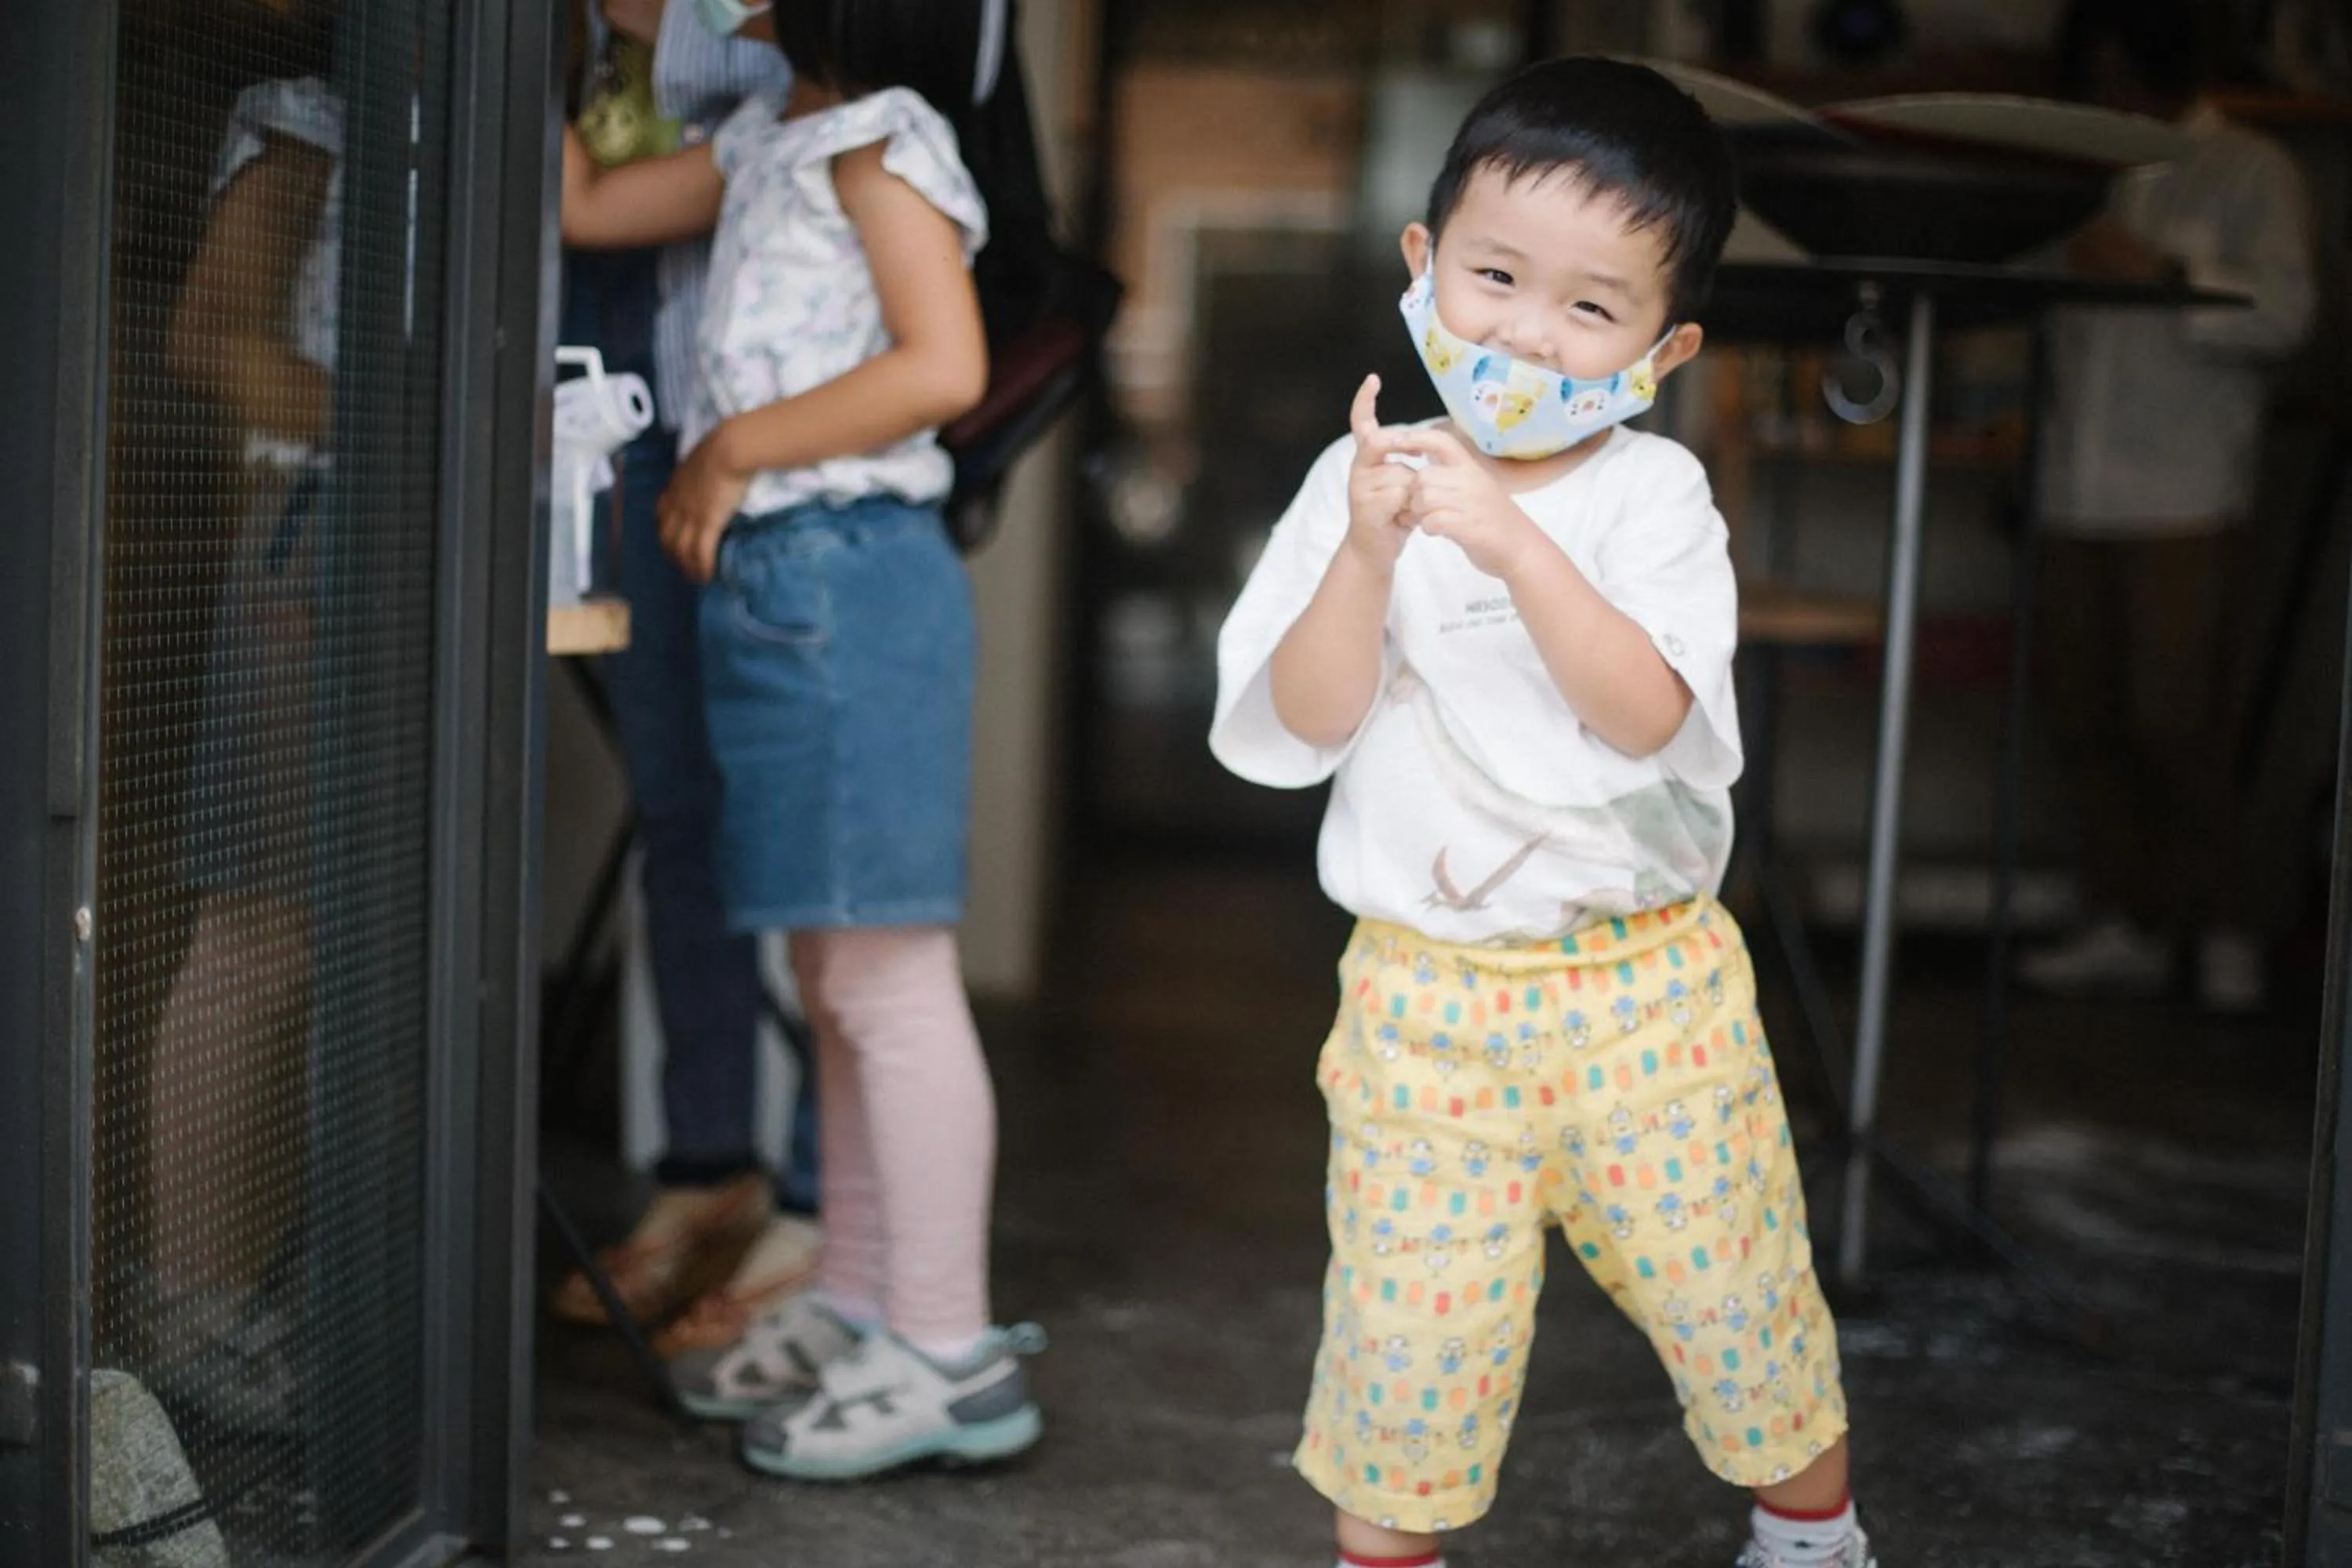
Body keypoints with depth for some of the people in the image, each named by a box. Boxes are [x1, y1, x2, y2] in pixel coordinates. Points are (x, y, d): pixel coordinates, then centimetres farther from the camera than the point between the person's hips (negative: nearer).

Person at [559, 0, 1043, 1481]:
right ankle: (861, 1305, 24)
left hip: (851, 585, -9)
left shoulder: (887, 138, -8)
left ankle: (948, 1350, 0)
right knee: (837, 976, 14)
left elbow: (945, 367, -19)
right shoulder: (769, 140, 18)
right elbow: (588, 204, 25)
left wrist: (735, 447, -14)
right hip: (776, 584, 9)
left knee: (887, 972, -7)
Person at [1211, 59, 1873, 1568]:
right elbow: (1303, 724, -11)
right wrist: (1370, 554, -26)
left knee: (1732, 1280, 13)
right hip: (1428, 991, 0)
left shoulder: (1653, 495, -7)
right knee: (1409, 1315, 7)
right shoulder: (1361, 481, -3)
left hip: (1647, 980, 0)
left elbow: (1649, 714, -21)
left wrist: (1518, 546, -31)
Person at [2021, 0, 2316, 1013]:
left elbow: (2283, 314, -7)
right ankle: (2124, 928, 11)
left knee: (2174, 716, -8)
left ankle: (2226, 930, 6)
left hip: (2183, 496, -5)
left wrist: (2161, 273, -16)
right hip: (2077, 490, 5)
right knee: (2084, 713, 3)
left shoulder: (2250, 172, 5)